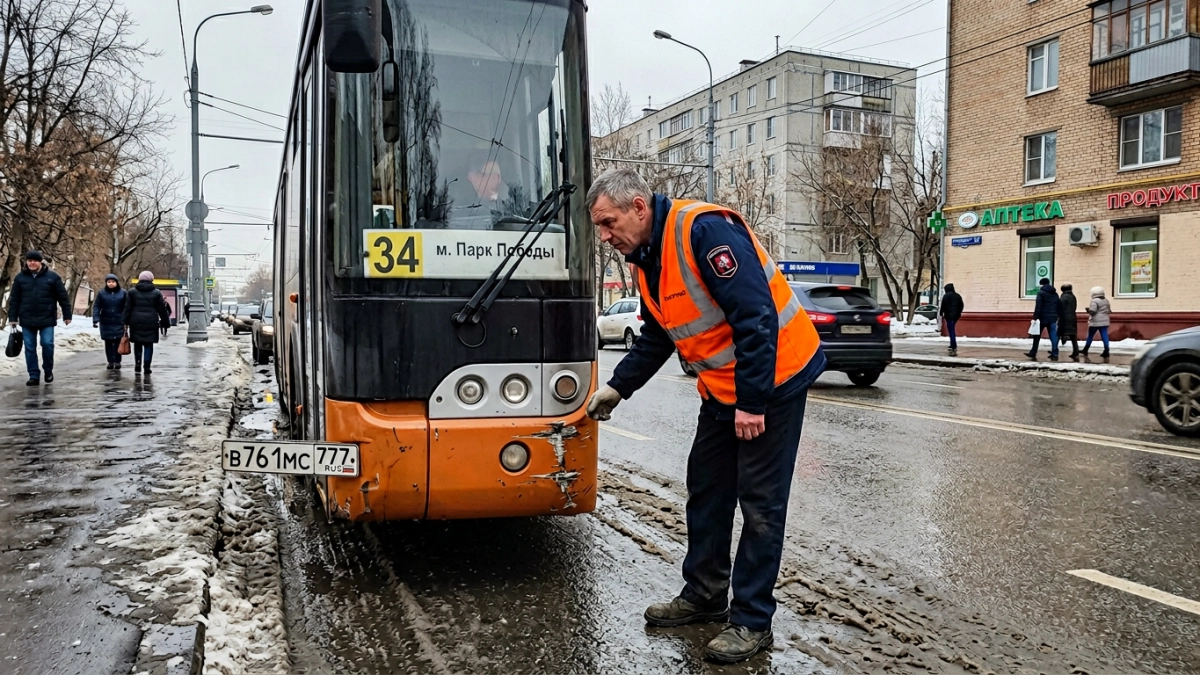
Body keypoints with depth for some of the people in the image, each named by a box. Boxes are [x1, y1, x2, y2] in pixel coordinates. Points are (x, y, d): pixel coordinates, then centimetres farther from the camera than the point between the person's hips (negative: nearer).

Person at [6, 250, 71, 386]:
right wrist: (12, 317, 3)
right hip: (27, 320, 2)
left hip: (47, 319, -2)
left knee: (47, 344, -7)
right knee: (30, 348, 4)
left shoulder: (52, 276, -1)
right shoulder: (20, 277, 5)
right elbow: (14, 299, 7)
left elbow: (63, 297, 0)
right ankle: (34, 376, 11)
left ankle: (48, 371, 14)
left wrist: (67, 315, -1)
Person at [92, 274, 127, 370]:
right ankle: (111, 361, 10)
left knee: (118, 342, -2)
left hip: (119, 322, -1)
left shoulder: (123, 293, 0)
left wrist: (126, 321, -5)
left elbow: (126, 308, 0)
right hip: (106, 323, 1)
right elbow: (96, 307, 0)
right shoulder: (102, 293, 1)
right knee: (108, 342, 4)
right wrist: (95, 319, -11)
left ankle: (117, 361, 8)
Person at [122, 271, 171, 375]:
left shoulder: (132, 292, 4)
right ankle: (147, 367, -1)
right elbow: (162, 309, 3)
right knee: (148, 344, 2)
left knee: (137, 343, 13)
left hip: (136, 322, 1)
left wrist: (126, 322, 6)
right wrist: (165, 322, 10)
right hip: (151, 323, -1)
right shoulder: (156, 293, 1)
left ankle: (138, 363, 5)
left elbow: (127, 308, 3)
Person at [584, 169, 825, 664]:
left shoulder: (705, 230, -23)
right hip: (722, 389, 9)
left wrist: (752, 401, -26)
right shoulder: (647, 262, 6)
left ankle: (752, 621, 11)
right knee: (706, 491, 14)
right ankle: (703, 596, 28)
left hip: (773, 380, -9)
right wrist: (617, 388, 7)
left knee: (759, 503, -1)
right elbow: (655, 341, 17)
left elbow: (756, 316, -27)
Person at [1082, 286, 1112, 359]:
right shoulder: (1106, 300, 12)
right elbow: (1109, 311, 17)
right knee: (1105, 336, 1)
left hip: (1095, 322, -6)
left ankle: (1085, 350, 19)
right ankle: (1106, 351, -6)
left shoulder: (1094, 301, -14)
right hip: (1104, 321, 6)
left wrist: (1088, 310, -2)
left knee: (1090, 336, 7)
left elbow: (1092, 311, -21)